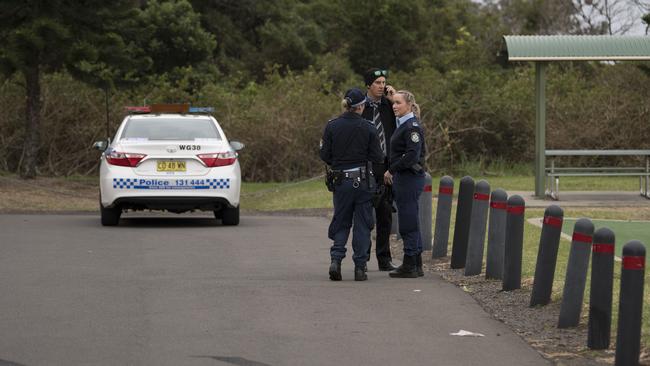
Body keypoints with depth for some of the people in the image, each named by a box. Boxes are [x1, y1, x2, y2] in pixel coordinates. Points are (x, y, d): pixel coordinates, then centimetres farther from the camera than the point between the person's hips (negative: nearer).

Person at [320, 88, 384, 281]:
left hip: (340, 180, 2)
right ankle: (360, 267, 4)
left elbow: (325, 155, -1)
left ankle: (336, 259, -6)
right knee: (362, 223, 6)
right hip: (364, 180, -2)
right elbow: (377, 157, -6)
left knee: (341, 222, 13)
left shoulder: (331, 126, -3)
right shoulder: (368, 128, -8)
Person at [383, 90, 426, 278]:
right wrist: (392, 171, 14)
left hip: (410, 178, -10)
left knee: (408, 222, -6)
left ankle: (410, 266, -2)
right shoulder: (402, 125, 16)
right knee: (411, 222, 13)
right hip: (402, 178, 10)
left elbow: (412, 155, -22)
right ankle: (416, 265, 18)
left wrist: (392, 170, -16)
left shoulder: (412, 126, -14)